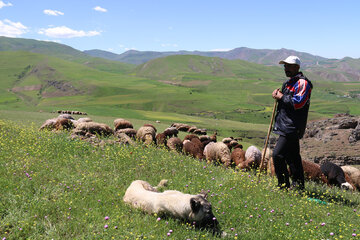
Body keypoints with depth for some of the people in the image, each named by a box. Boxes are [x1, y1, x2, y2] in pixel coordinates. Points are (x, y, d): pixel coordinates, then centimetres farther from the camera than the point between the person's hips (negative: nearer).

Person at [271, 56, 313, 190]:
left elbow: (298, 103, -23)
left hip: (292, 127, -10)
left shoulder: (302, 83, -12)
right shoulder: (288, 83, 19)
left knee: (277, 154, -15)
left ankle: (284, 185, -7)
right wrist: (278, 95, 7)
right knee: (293, 156, 15)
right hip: (287, 126, 10)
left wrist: (281, 97, -12)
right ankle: (298, 185, 25)